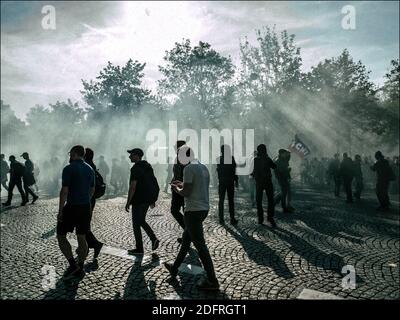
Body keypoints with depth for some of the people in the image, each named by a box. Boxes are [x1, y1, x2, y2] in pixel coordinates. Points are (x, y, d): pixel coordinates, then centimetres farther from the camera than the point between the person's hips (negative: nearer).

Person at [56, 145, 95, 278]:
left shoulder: (69, 169, -12)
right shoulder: (90, 169, 8)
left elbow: (64, 191, -16)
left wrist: (60, 211, -12)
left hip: (71, 207, -6)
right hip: (86, 207, 6)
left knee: (61, 236, 9)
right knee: (82, 237, 13)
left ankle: (73, 264, 0)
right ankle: (80, 268, 19)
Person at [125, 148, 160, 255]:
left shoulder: (135, 168, -16)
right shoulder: (148, 166, 11)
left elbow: (132, 187, -20)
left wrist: (128, 202, -15)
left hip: (138, 201, -9)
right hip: (147, 200, 9)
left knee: (136, 224, 4)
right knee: (141, 221, 22)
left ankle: (139, 248, 12)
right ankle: (154, 239, 10)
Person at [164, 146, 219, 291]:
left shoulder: (189, 169, -15)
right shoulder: (204, 168, 12)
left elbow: (186, 193, -17)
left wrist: (176, 188, 3)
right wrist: (183, 184, 22)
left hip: (193, 211, -9)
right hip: (204, 209, 9)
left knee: (200, 245, -2)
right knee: (186, 238, 22)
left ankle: (212, 281, 6)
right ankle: (174, 268, 37)